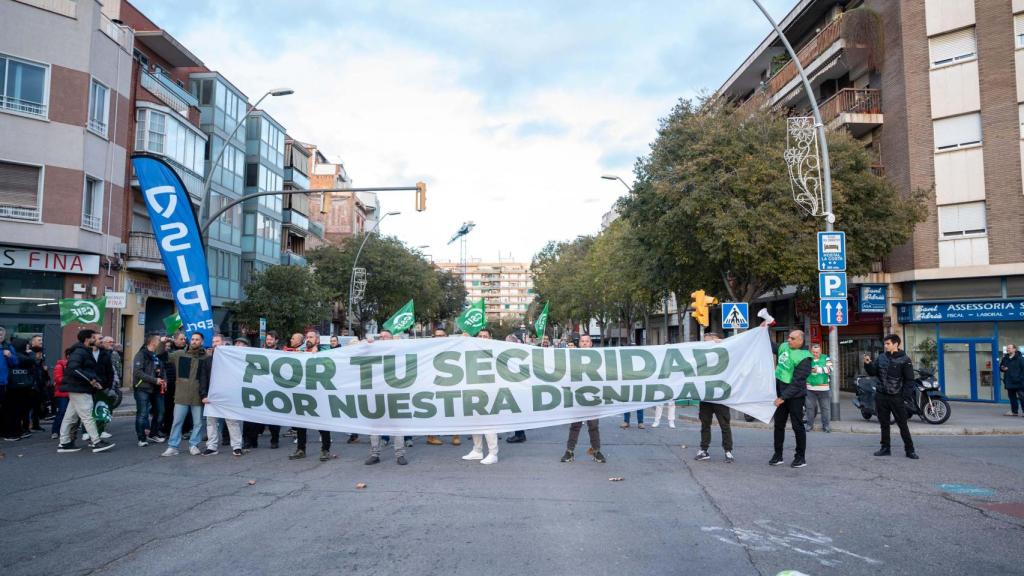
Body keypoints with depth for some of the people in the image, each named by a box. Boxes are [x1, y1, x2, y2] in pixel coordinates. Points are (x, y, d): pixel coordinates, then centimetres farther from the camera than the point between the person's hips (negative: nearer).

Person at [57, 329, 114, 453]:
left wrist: (94, 380, 1)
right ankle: (97, 443, -6)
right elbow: (73, 368, -26)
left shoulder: (86, 352, 18)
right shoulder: (80, 351, -14)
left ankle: (64, 443, 16)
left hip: (78, 389, 10)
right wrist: (90, 379, -23)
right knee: (88, 416, -8)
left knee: (70, 417, 12)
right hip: (79, 389, -10)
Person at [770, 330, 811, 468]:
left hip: (795, 395, -7)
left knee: (797, 426, 1)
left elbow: (797, 382, -21)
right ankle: (778, 454, 20)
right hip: (780, 392, 7)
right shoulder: (784, 346, 3)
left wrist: (783, 397, -23)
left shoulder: (803, 358, -18)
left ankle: (800, 457, 13)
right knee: (779, 424, 11)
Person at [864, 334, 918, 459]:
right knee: (884, 424, 10)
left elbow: (909, 380, -6)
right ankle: (885, 448, 18)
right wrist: (868, 364, -8)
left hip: (896, 397, -4)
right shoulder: (881, 357, 7)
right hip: (881, 396, 5)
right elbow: (872, 372, 10)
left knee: (903, 424, -1)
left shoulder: (904, 359, -5)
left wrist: (904, 394, -14)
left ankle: (909, 450, 6)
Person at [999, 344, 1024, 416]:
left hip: (1018, 382, -6)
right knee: (1012, 397, 11)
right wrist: (1002, 368, -2)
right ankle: (1014, 411, 18)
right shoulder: (1005, 358, 11)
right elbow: (1001, 367, 22)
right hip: (1009, 382, 6)